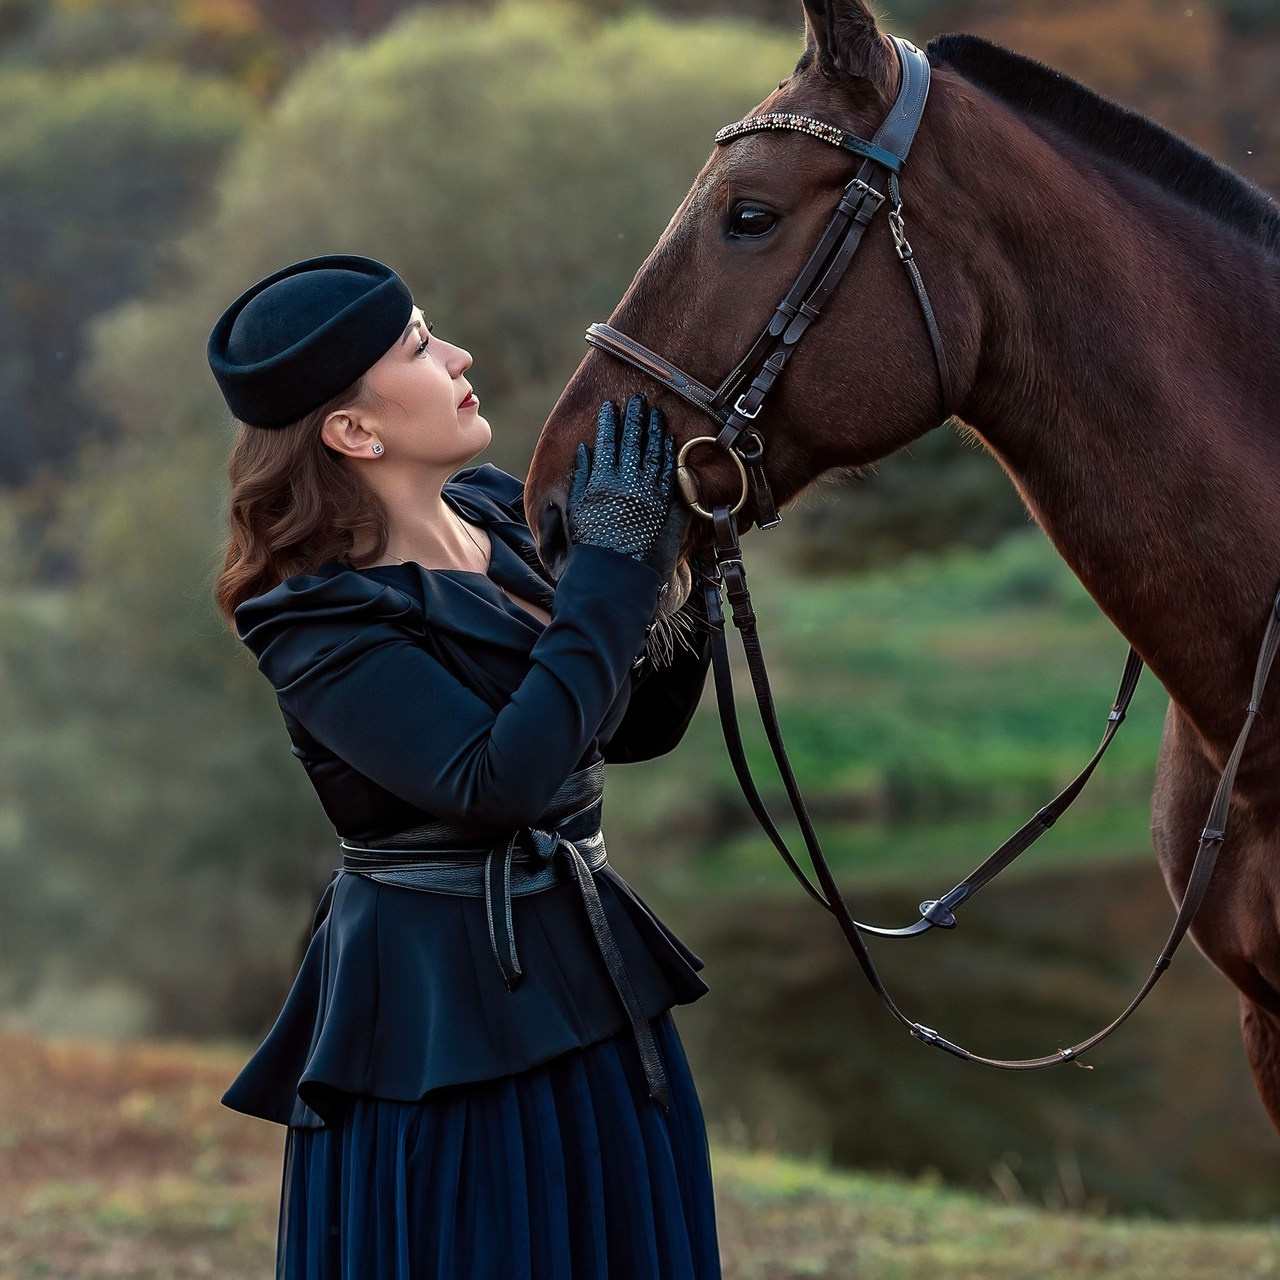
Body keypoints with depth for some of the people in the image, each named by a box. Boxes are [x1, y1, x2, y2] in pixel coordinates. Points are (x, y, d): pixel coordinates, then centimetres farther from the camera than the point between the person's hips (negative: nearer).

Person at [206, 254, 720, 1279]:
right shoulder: (319, 620, -16)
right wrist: (611, 569, -23)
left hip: (592, 986, 8)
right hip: (443, 1018, -8)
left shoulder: (501, 516, 6)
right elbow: (499, 781, -28)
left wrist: (686, 568, -3)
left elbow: (639, 727, 13)